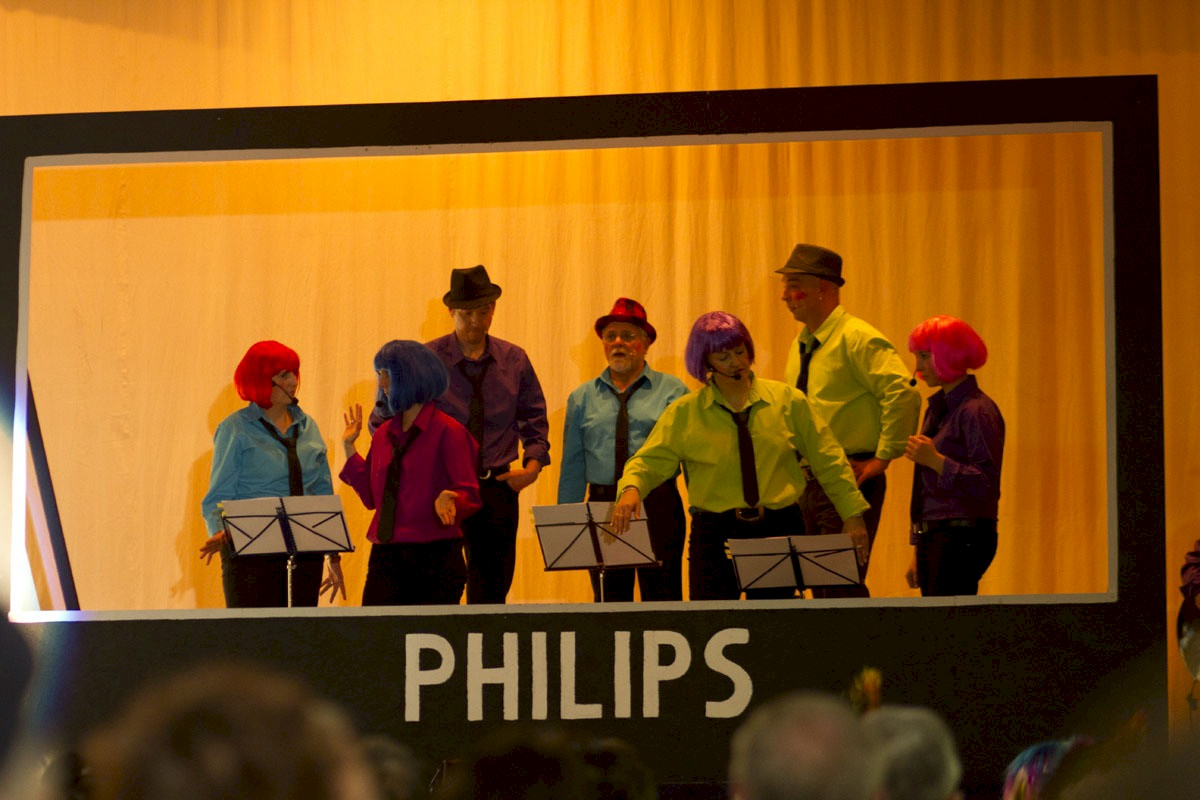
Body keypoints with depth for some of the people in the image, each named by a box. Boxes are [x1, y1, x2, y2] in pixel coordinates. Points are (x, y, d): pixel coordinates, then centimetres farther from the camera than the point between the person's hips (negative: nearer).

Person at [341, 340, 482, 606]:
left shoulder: (447, 431, -5)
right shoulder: (384, 434, 14)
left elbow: (470, 494, -7)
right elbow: (371, 497, 16)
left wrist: (449, 500, -28)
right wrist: (349, 447, 17)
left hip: (435, 559, -5)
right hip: (386, 558, 6)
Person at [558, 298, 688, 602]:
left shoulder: (672, 391, 6)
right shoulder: (582, 399, 13)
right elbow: (572, 465, 11)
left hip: (658, 507, -2)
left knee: (662, 598, -4)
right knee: (608, 601, 2)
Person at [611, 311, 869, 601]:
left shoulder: (787, 401, 5)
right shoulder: (685, 412, 4)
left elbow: (827, 462, 9)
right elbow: (649, 461, 0)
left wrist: (852, 515, 7)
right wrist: (630, 489, -22)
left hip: (779, 532, 1)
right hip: (715, 534, -1)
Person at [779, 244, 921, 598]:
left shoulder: (857, 339, -12)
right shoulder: (800, 346, 15)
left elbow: (904, 394, -23)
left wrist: (882, 459, -19)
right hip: (808, 482, 9)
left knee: (843, 586, -14)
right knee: (820, 587, 9)